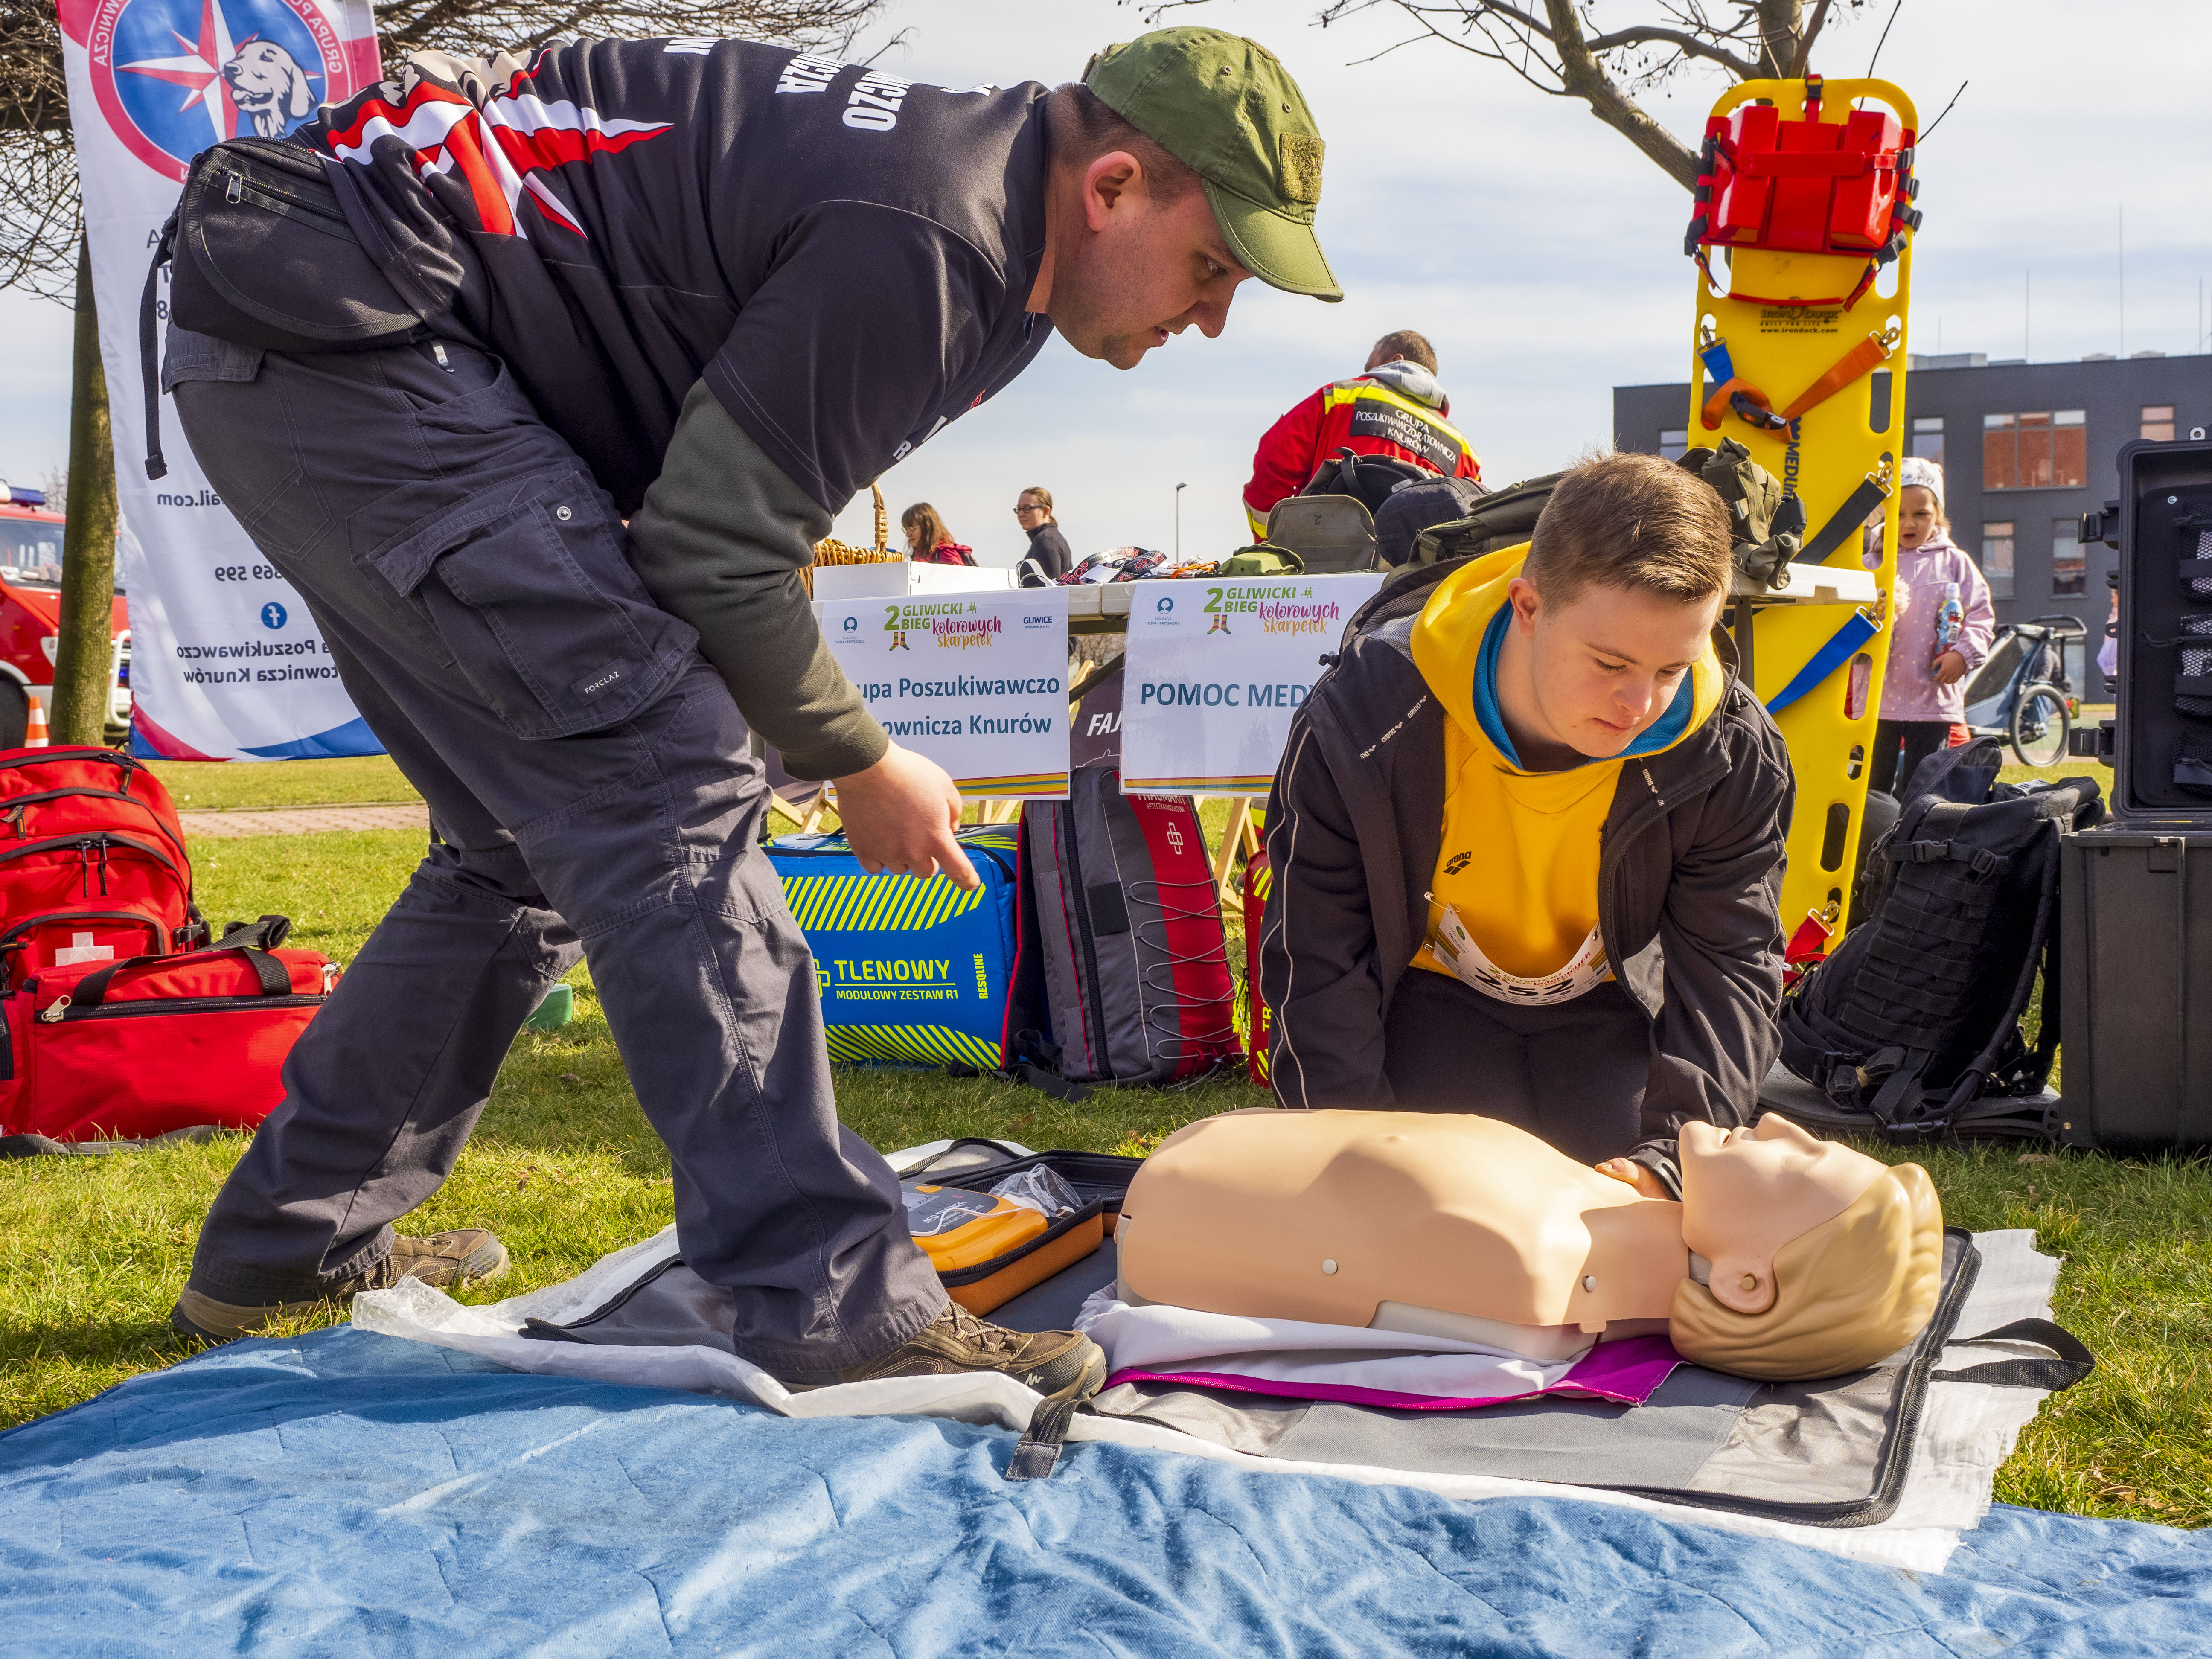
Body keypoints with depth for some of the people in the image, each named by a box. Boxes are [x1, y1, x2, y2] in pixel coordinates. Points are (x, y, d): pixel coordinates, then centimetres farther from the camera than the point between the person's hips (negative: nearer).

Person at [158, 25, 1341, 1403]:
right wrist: (859, 762, -4)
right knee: (666, 784, -18)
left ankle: (289, 1246, 27)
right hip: (346, 344, -11)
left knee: (532, 842, 14)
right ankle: (833, 1303, -19)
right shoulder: (923, 245, -22)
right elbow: (715, 552, -18)